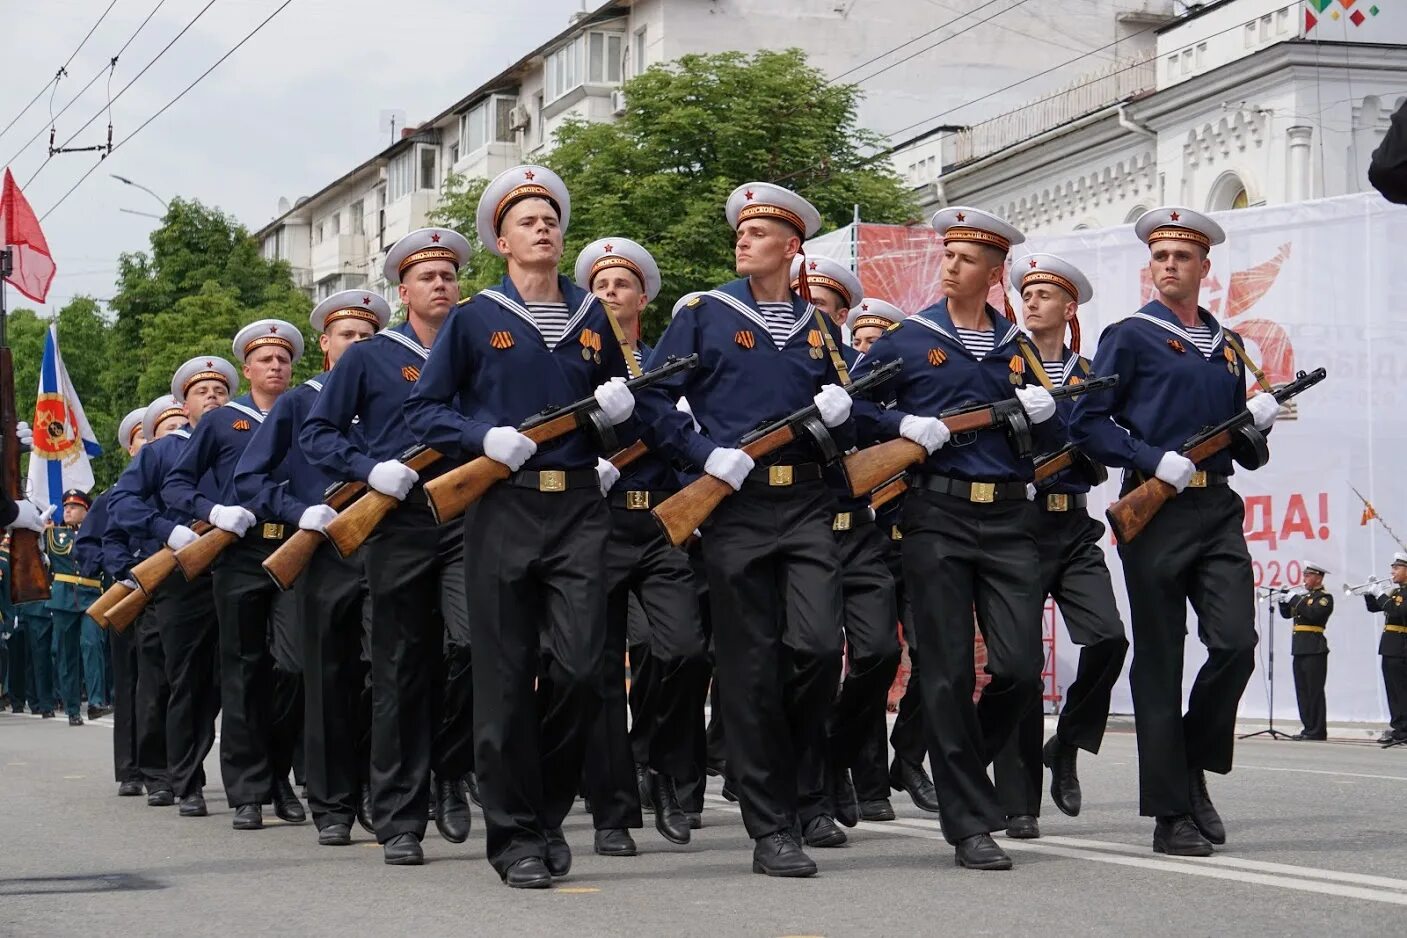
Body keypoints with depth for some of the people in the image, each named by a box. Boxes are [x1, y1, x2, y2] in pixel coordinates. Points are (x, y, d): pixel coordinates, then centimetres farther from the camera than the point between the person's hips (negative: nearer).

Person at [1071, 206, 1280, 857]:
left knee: (1236, 644, -11)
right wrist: (1155, 460, -16)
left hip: (1218, 510, 4)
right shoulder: (1130, 337, 2)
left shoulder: (1227, 346, 18)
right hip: (1155, 513, -4)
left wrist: (1258, 420, 2)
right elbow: (1087, 424, -5)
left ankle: (1194, 769, 11)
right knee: (1159, 662, -2)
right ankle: (1171, 815, 3)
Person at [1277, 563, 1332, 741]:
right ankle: (1308, 728, 12)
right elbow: (1287, 613, 20)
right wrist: (1284, 601, 2)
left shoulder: (1324, 597, -3)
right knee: (1302, 691, 8)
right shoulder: (1303, 594, 20)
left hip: (1314, 650, -8)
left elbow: (1314, 613, -20)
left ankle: (1317, 731, -6)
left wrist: (1295, 600, -16)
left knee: (1314, 691, -7)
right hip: (1299, 649, 8)